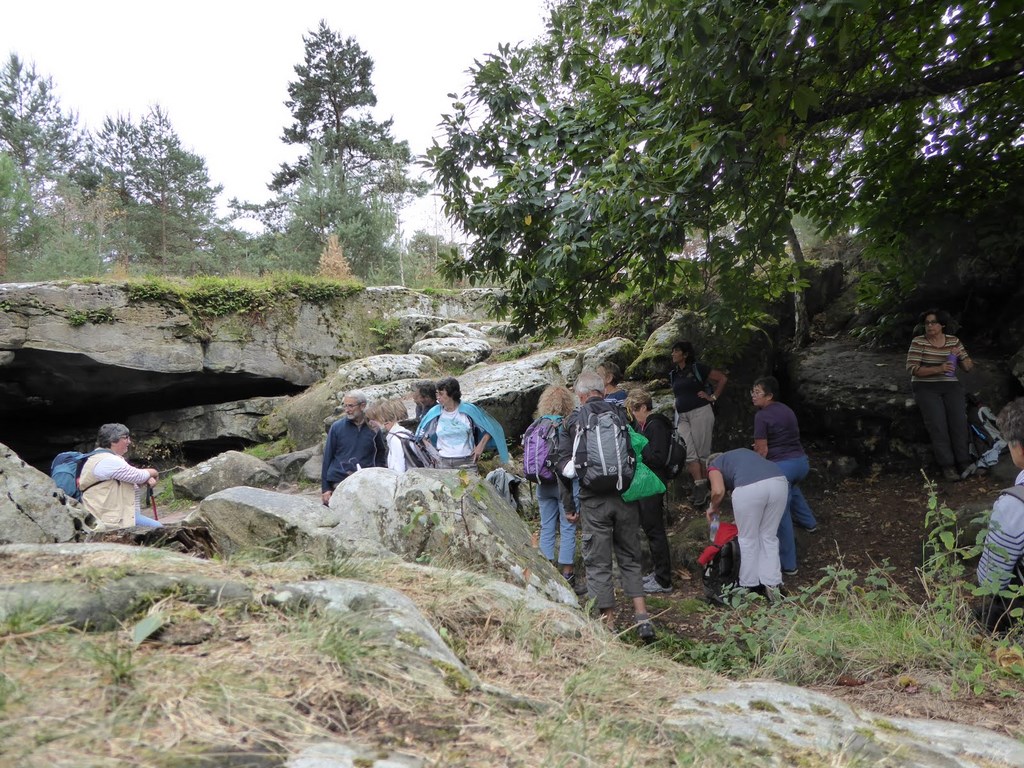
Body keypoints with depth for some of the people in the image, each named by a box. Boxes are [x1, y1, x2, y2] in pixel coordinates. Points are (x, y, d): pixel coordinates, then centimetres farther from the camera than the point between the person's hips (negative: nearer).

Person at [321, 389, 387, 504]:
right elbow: (327, 457, 3)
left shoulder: (373, 429, 5)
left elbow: (381, 453, 18)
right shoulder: (337, 427, 1)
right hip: (339, 483, -1)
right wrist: (325, 487, -1)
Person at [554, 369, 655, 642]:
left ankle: (609, 623, 10)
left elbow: (564, 464, 1)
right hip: (625, 496, 2)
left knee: (598, 563, 7)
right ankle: (642, 617, 8)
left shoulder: (573, 421, 1)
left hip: (593, 500, -2)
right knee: (630, 558, 15)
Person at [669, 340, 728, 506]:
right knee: (688, 453, -7)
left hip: (700, 412, -5)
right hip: (682, 416, 5)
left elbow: (723, 378, -2)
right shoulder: (673, 375, 15)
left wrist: (713, 397, -4)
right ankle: (699, 487, -5)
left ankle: (704, 488, 4)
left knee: (702, 452, -3)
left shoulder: (697, 368, -2)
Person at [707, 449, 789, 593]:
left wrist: (713, 508, 23)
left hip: (749, 488, -5)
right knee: (769, 536, 20)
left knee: (748, 539, 14)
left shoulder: (714, 466, 23)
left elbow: (718, 491, 3)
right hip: (779, 482, 5)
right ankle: (772, 585, 20)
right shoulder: (742, 452, 40)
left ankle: (750, 586, 23)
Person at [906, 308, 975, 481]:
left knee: (959, 418, -22)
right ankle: (947, 465, -22)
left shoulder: (953, 341, 10)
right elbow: (912, 368, -10)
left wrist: (961, 355, -10)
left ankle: (964, 462, -18)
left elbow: (968, 367, 12)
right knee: (937, 422, -24)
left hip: (950, 385, 3)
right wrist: (938, 369, -22)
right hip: (926, 387, -3)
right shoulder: (918, 342, 0)